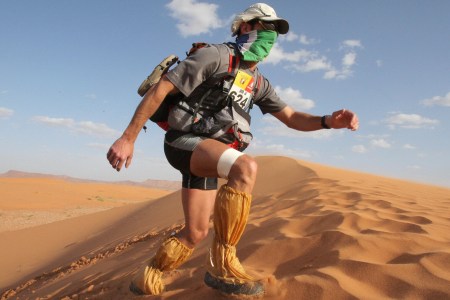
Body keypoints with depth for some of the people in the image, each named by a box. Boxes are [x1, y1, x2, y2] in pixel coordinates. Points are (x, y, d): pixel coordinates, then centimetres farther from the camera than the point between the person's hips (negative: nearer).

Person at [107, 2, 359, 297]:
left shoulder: (258, 82, 15)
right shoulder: (216, 55, -9)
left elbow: (291, 117, 10)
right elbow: (160, 89, -13)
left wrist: (329, 121, -10)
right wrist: (128, 138, -18)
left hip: (206, 152, 8)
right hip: (184, 142, -8)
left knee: (196, 233, 7)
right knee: (246, 167, -34)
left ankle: (148, 277, 30)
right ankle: (222, 264, -22)